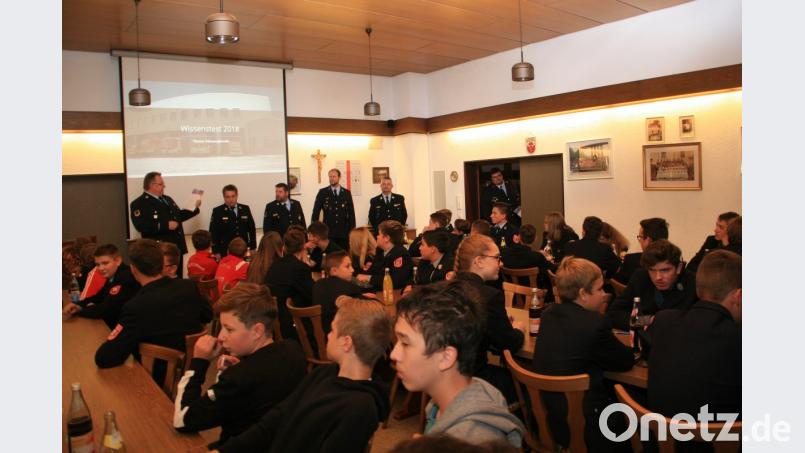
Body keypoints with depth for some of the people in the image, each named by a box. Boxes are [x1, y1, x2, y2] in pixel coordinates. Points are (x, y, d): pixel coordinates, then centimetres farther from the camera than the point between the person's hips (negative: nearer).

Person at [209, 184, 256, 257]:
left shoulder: (245, 209, 6)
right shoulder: (217, 211, -2)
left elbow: (251, 228, 10)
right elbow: (213, 233, -3)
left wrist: (253, 248, 7)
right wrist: (216, 252, -7)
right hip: (225, 252, -3)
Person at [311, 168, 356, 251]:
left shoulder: (347, 193, 8)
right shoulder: (322, 192, 3)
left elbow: (351, 213, 8)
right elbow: (316, 212, 3)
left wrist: (352, 230, 2)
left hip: (344, 231, 2)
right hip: (328, 231, -1)